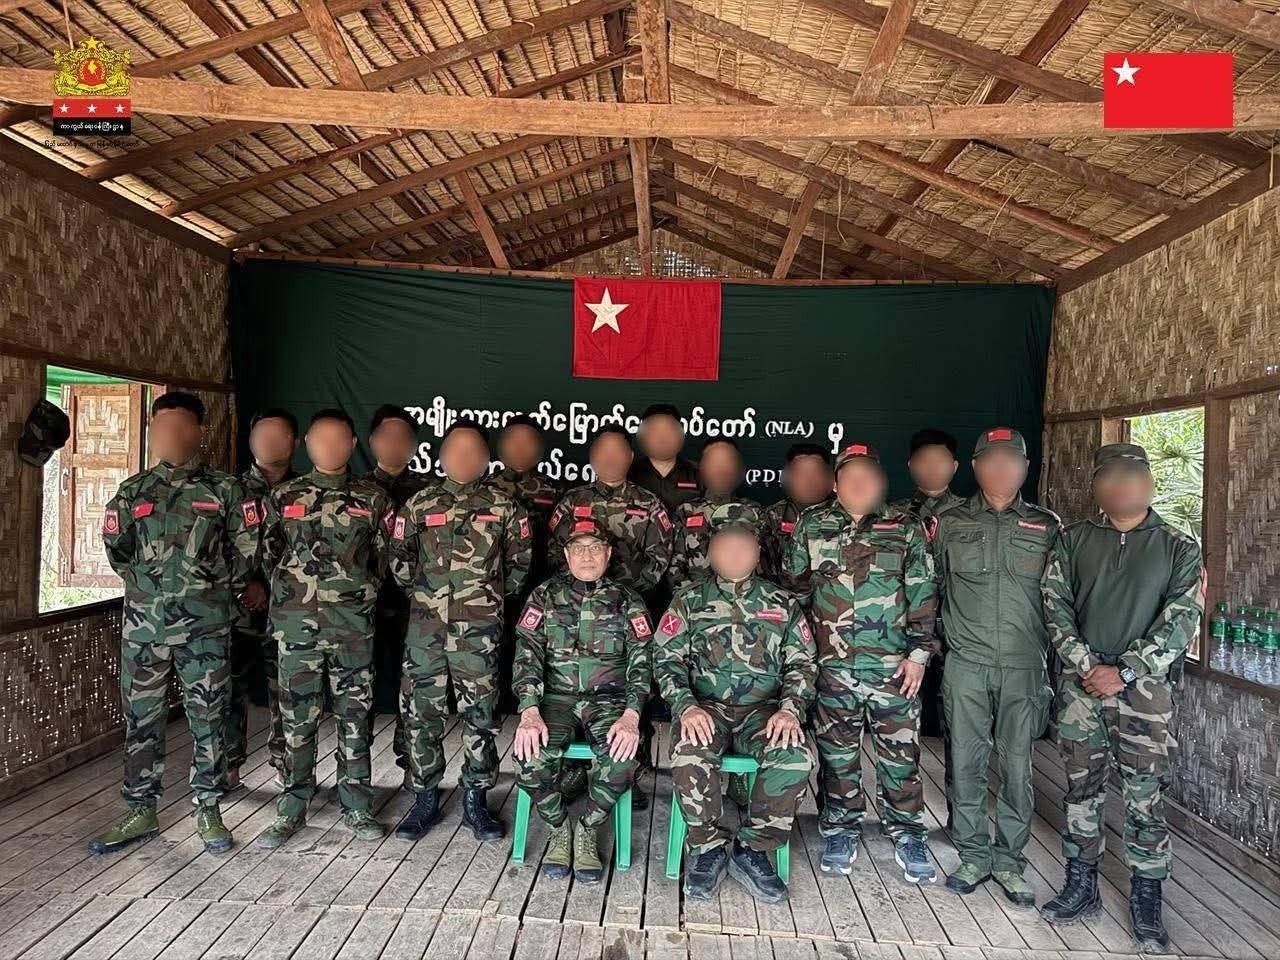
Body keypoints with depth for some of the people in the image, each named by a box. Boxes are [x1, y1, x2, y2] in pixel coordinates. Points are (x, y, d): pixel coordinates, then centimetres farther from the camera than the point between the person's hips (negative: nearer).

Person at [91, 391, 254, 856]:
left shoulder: (225, 490, -1)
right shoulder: (133, 492, 6)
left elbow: (244, 552, 4)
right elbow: (118, 552, 14)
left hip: (206, 627, -2)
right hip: (143, 625, 3)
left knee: (207, 719, 5)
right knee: (141, 719, 10)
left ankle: (208, 811, 18)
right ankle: (141, 812, 24)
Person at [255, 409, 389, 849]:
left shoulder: (372, 499, 4)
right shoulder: (284, 497, 5)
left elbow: (383, 558, 8)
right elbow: (268, 556, 11)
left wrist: (360, 594, 2)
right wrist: (293, 591, 6)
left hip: (354, 625, 0)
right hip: (296, 623, 0)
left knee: (354, 716, 7)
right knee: (297, 717, 7)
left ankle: (356, 808, 19)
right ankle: (291, 810, 20)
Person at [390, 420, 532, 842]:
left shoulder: (503, 507, 3)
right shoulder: (420, 503, 7)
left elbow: (520, 562, 8)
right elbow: (399, 559, 13)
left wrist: (491, 597, 7)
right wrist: (423, 594, 10)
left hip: (479, 630, -1)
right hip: (425, 627, 2)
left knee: (480, 716, 4)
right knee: (421, 713, 6)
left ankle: (475, 801, 19)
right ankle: (425, 799, 22)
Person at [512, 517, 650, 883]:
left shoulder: (627, 600, 6)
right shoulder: (545, 596, 7)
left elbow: (641, 661, -2)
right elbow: (527, 655, -3)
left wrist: (631, 716, -19)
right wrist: (529, 712, -20)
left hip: (607, 697, 0)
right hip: (556, 695, 1)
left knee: (621, 755, -30)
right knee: (532, 754, -29)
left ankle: (587, 831, -2)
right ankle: (559, 829, 1)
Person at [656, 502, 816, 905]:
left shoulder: (782, 604, 12)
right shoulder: (688, 601, 8)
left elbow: (802, 663, 10)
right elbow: (666, 659, 3)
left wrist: (790, 708, -10)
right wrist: (685, 706, -16)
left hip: (762, 710, 1)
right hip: (705, 706, -1)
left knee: (796, 758, -29)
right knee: (689, 758, -33)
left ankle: (751, 849, -9)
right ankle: (709, 845, -7)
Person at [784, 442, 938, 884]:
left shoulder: (906, 529, 4)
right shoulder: (811, 526, 7)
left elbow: (922, 594, 3)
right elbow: (796, 586, 13)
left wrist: (919, 651, -2)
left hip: (893, 665, -1)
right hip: (832, 664, 1)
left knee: (900, 752, 5)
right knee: (836, 751, 10)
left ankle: (908, 835, 23)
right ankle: (841, 831, 26)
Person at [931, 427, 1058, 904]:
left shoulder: (1045, 526, 7)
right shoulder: (951, 524, 6)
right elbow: (935, 590, 11)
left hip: (1023, 666, 0)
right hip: (966, 664, 0)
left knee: (1016, 767, 5)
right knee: (967, 763, 6)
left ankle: (1009, 861, 21)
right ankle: (973, 856, 21)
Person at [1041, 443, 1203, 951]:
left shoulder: (1178, 548, 1)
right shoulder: (1073, 540, 5)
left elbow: (1181, 620, -5)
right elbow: (1055, 604, 1)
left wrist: (1125, 672, -12)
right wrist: (1086, 665, -10)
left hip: (1144, 687, -2)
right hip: (1080, 683, 2)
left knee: (1145, 795, 3)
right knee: (1081, 788, 10)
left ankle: (1147, 902, 19)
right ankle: (1081, 887, 24)